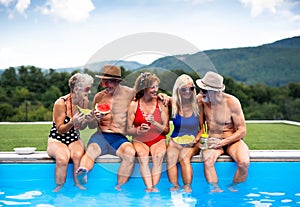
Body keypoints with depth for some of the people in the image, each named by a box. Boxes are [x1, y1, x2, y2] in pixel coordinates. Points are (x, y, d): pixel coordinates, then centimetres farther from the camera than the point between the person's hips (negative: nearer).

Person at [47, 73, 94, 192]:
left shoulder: (84, 103, 1)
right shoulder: (61, 103, -15)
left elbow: (82, 128, 7)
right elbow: (60, 130, -11)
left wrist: (86, 119, -16)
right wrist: (72, 122, -31)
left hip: (74, 139, 4)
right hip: (56, 139, -4)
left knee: (78, 155, -32)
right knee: (62, 158, -36)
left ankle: (78, 185, -14)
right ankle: (59, 188, -14)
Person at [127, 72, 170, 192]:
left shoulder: (161, 104, 3)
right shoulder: (134, 105, 3)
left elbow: (167, 130, 0)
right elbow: (128, 130, 2)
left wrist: (154, 123, -17)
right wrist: (139, 130, -19)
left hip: (158, 139, 0)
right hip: (140, 140, 0)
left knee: (159, 155, -32)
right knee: (143, 156, -31)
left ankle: (154, 186, -36)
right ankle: (149, 187, -38)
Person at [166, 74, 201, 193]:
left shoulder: (197, 105, -3)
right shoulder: (173, 104, -1)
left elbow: (203, 127, 4)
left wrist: (195, 140, -11)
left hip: (193, 142, -1)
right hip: (175, 141, 2)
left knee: (184, 157, -29)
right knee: (170, 158, -26)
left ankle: (187, 188, -23)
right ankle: (175, 187, -20)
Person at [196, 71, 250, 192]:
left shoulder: (231, 102, -15)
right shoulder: (201, 99, -7)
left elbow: (242, 131, -11)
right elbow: (200, 124, 6)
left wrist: (221, 142, -20)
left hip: (232, 140, -1)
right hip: (213, 140, 1)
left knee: (244, 163, -29)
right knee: (208, 162, -31)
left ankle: (233, 187, -3)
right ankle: (215, 190, -12)